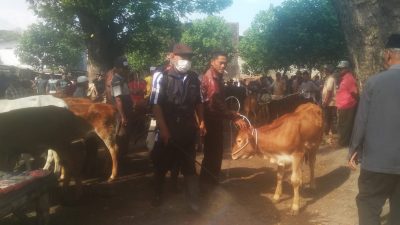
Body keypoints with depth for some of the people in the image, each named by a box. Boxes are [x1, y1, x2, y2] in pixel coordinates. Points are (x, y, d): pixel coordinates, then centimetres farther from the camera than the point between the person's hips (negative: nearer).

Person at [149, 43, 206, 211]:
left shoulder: (194, 78, 3)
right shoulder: (161, 78, -9)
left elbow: (198, 102, 13)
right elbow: (156, 104, -12)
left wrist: (201, 122, 5)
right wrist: (163, 128, -17)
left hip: (188, 130, 3)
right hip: (168, 130, -3)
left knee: (189, 165, 11)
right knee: (162, 164, 12)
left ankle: (193, 199, 21)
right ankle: (158, 195, 32)